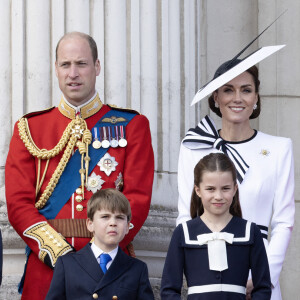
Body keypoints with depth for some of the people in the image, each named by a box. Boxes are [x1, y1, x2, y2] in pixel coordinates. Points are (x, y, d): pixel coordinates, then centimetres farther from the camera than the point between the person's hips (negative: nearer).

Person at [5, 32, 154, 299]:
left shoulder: (132, 126, 7)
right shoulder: (29, 129, 10)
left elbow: (138, 199, -1)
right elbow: (18, 202, 2)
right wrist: (58, 252, -12)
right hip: (45, 265, 1)